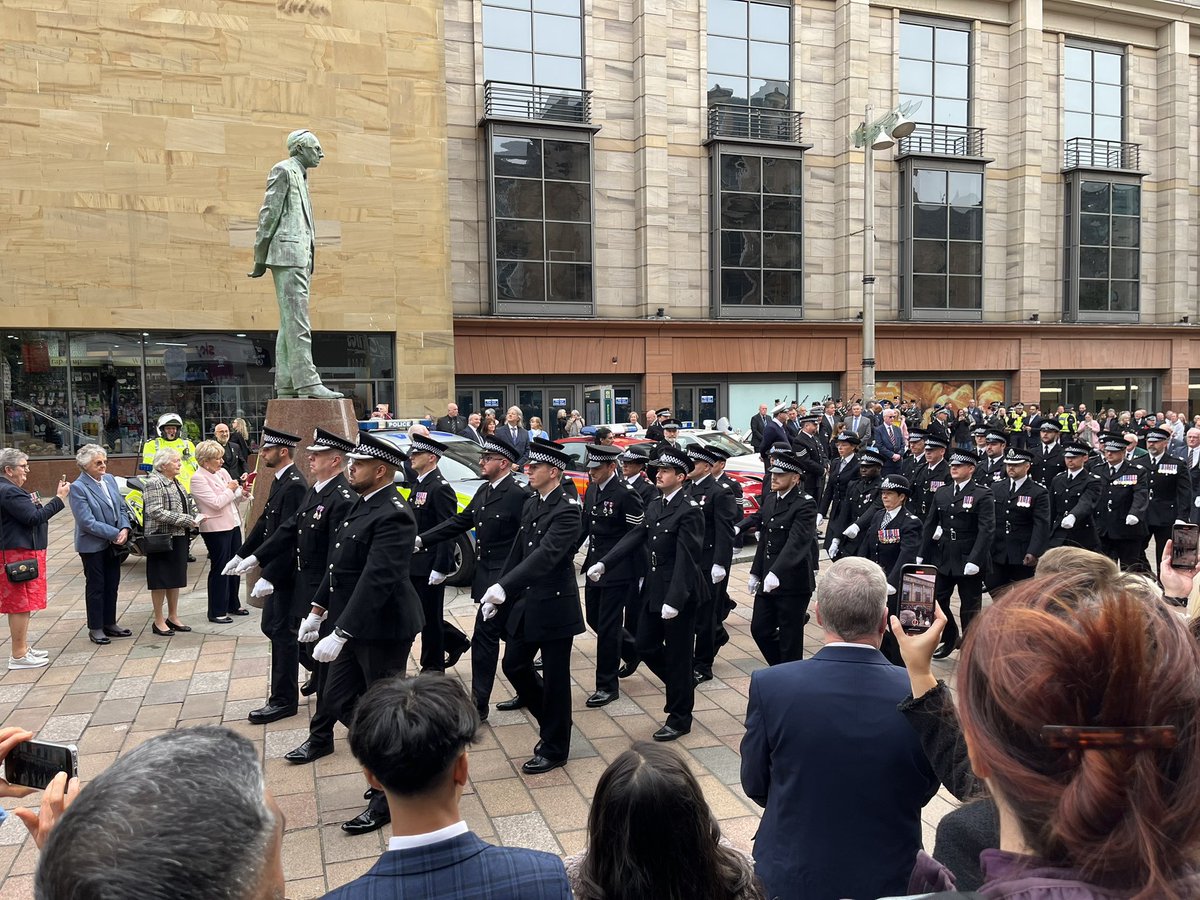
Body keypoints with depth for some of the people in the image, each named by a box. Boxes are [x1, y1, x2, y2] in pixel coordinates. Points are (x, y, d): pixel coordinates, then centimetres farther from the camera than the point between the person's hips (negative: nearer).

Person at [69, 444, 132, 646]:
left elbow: (121, 508, 8)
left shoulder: (109, 479, 4)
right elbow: (87, 522, -20)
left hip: (113, 544, 6)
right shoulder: (77, 488, -16)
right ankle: (95, 629, 17)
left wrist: (125, 529, -9)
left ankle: (110, 623, 26)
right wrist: (115, 533, -19)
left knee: (112, 585, 14)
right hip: (93, 545, -6)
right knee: (95, 587, 6)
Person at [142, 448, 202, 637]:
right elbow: (156, 512, -23)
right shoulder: (154, 483, -14)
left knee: (176, 579, 14)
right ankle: (158, 621, 12)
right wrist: (187, 521, -23)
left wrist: (196, 517, 0)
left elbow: (187, 504, 20)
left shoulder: (175, 481, 13)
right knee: (161, 580, 2)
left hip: (179, 538, 8)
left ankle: (173, 617, 25)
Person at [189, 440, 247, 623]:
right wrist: (230, 489, -8)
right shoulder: (198, 479, -13)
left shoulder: (222, 472, 10)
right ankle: (217, 612, 9)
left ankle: (233, 604, 29)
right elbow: (216, 503, -20)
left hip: (233, 524, 8)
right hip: (216, 529, -8)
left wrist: (242, 491, -4)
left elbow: (234, 496, 17)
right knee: (219, 569, 0)